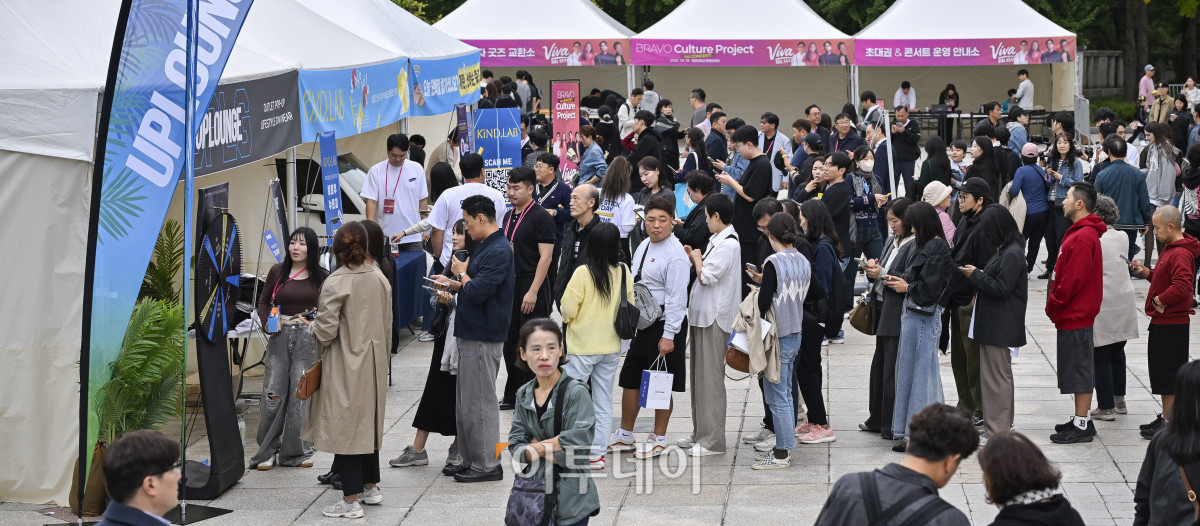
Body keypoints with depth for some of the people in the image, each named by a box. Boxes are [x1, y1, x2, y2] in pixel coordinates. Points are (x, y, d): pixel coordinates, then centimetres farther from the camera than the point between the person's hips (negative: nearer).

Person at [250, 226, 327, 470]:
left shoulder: (321, 276, 4)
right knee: (273, 393, -2)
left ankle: (295, 451, 9)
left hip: (308, 338, -1)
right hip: (280, 335, 1)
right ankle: (267, 452, 7)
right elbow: (264, 301, 16)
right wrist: (267, 323, -1)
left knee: (301, 393, -1)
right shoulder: (278, 271, 7)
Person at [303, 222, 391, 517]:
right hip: (373, 365, 6)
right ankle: (371, 487, 28)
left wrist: (310, 324, 4)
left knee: (344, 427, 0)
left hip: (345, 368, -6)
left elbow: (326, 331, -18)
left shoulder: (335, 283, -17)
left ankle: (351, 500, 3)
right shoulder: (380, 280, 1)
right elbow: (387, 325, 10)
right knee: (368, 423, 19)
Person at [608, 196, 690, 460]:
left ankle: (658, 439, 14)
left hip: (665, 324, -9)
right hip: (642, 324, 9)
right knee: (630, 379, 13)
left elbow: (676, 298, -19)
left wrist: (668, 336, -21)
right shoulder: (644, 246, 11)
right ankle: (625, 436, 26)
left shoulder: (675, 255, -16)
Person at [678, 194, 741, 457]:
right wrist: (694, 257, 7)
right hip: (702, 314, 10)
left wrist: (697, 258, -4)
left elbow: (707, 276, -21)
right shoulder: (716, 240, 14)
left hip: (714, 318, -10)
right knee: (699, 375, 15)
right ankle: (700, 433, 23)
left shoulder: (729, 244, -16)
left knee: (711, 378, -7)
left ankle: (713, 440, -3)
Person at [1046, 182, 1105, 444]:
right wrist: (1055, 304, 11)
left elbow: (1073, 280, -23)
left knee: (1079, 371, -4)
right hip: (1076, 314, 10)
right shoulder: (1081, 233, 12)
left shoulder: (1083, 238, -21)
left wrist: (1053, 304, -12)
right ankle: (1081, 420, 24)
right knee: (1080, 370, 16)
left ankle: (1081, 426, 2)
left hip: (1075, 315, -10)